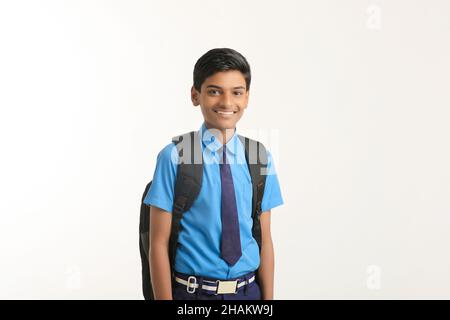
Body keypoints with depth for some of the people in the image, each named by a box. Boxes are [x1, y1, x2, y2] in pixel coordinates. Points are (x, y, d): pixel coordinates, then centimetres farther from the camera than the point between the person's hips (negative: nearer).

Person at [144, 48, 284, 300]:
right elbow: (159, 242, -9)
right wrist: (164, 297, -10)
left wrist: (268, 297, 1)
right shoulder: (175, 158, -11)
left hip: (249, 290, 3)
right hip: (194, 291, -3)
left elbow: (265, 239, 2)